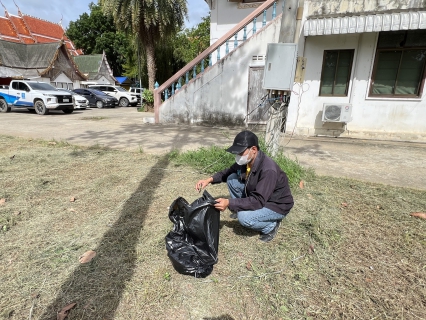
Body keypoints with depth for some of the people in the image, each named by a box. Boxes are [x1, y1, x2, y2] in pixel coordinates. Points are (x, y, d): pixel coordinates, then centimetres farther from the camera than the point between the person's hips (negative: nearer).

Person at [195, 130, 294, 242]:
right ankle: (240, 209, 10)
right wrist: (210, 179, -11)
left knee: (244, 217, -31)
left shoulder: (268, 170, -34)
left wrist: (229, 203, -38)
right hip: (259, 198, 7)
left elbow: (258, 201, -35)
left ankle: (271, 226, -1)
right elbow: (228, 172, 5)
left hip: (277, 205, -7)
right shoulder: (245, 160, -11)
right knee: (232, 179, -7)